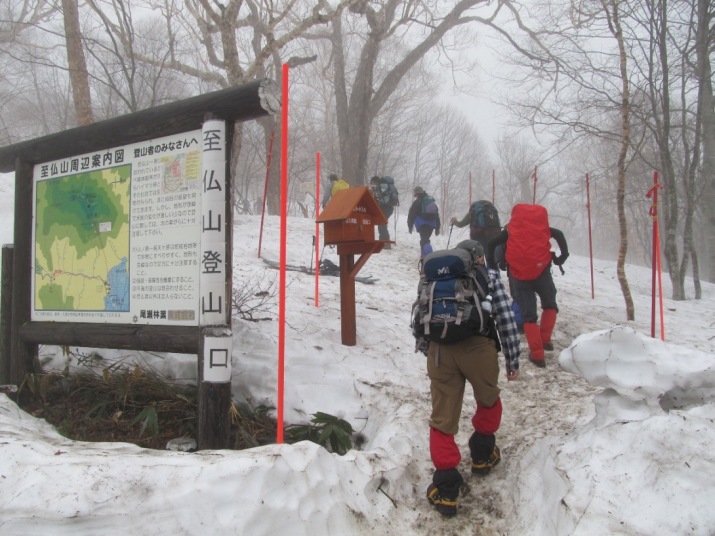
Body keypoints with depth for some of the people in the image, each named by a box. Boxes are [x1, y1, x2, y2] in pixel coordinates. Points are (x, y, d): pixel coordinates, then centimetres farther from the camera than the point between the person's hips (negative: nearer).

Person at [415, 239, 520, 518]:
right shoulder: (490, 276, 20)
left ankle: (446, 486, 8)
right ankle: (482, 454, 43)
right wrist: (513, 359, 18)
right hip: (478, 346, -1)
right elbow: (506, 319, 13)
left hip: (439, 349, 2)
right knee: (488, 400, 28)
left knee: (442, 418, 11)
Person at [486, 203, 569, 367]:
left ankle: (537, 354, 2)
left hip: (520, 275, 0)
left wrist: (491, 265, 16)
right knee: (550, 305, 25)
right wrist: (563, 257, 7)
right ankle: (545, 339, 13)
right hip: (541, 270, 0)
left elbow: (491, 244, 9)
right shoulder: (541, 226, 19)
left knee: (528, 315, 8)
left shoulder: (510, 230, 18)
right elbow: (559, 235, 3)